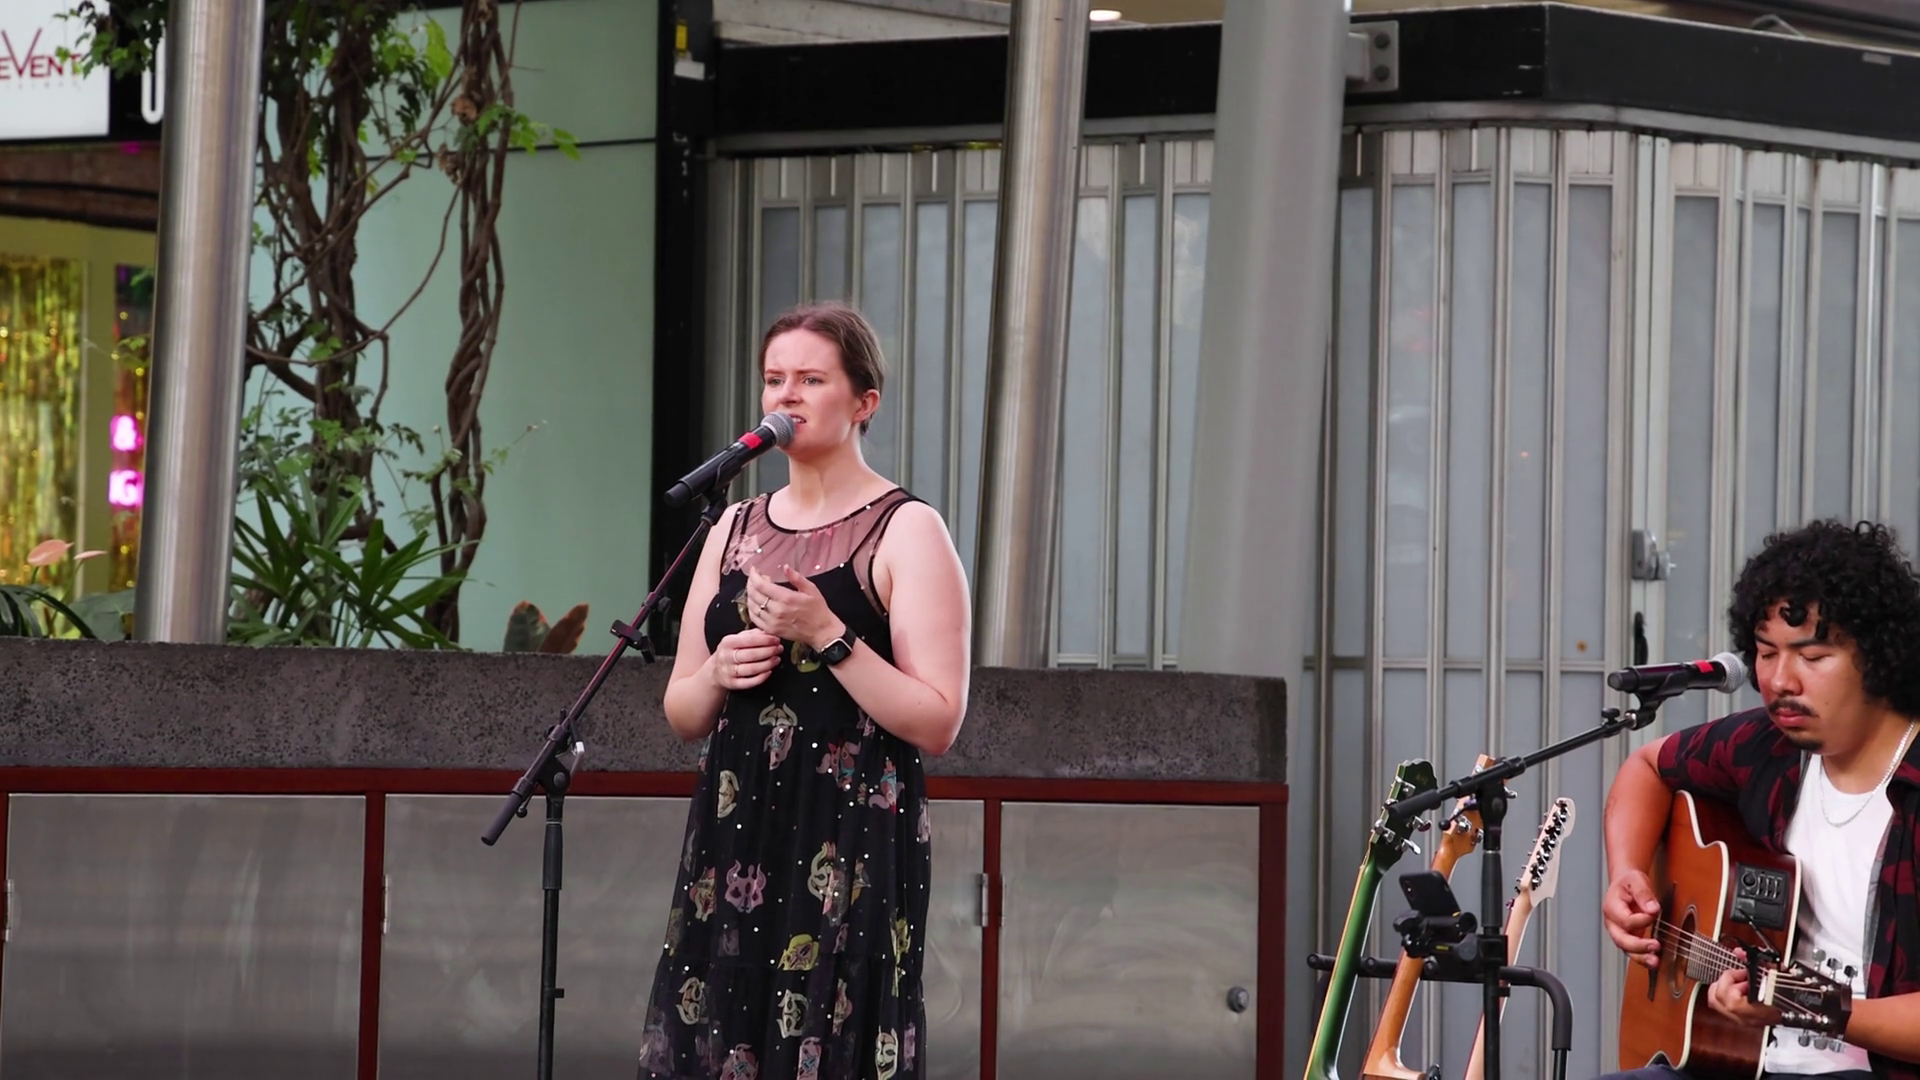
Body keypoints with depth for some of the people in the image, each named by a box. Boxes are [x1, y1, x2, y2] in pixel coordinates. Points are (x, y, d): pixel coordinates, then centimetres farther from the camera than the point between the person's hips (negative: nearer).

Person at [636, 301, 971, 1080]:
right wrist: (716, 674, -3)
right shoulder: (735, 531, 14)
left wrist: (827, 636, -17)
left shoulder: (907, 533, -3)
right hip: (734, 840, 5)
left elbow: (937, 723, -10)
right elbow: (681, 715, 18)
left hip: (851, 848, -5)